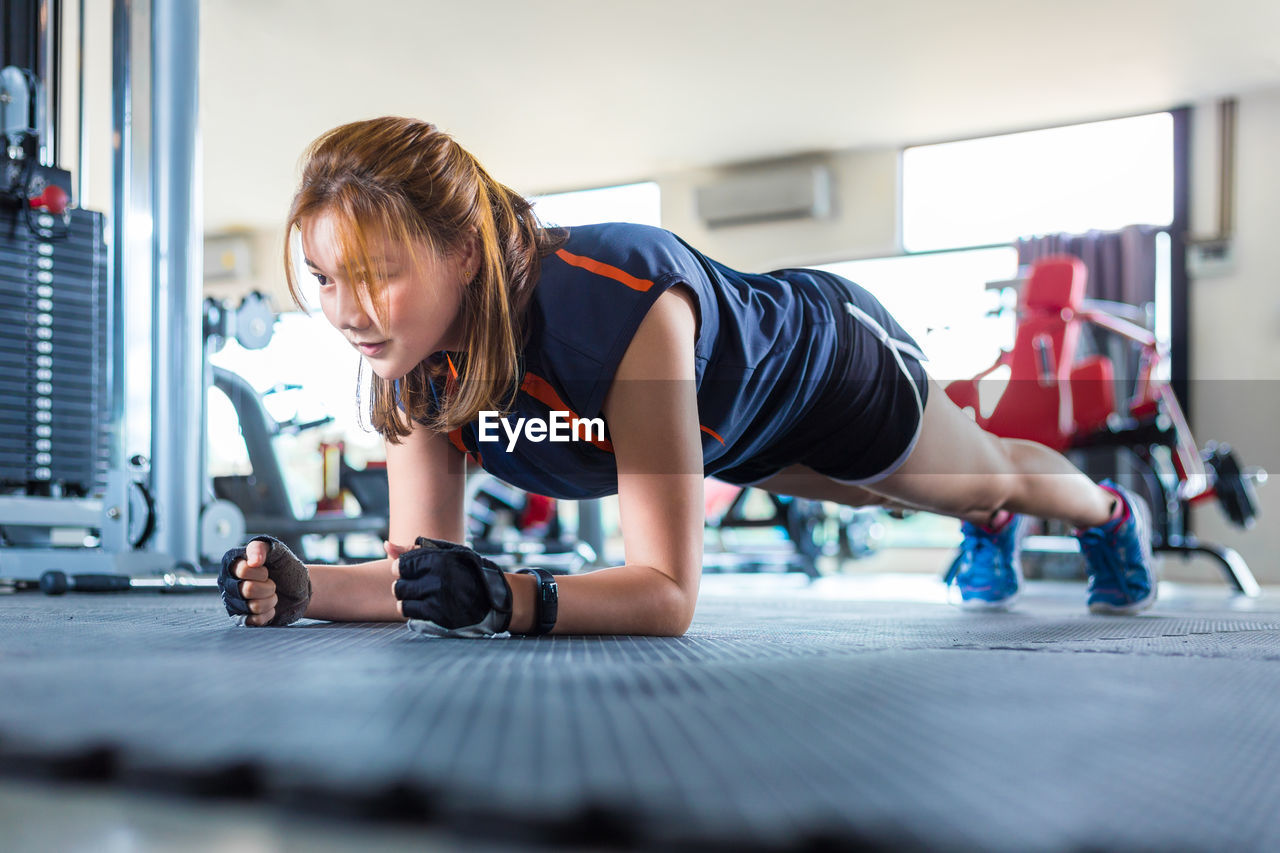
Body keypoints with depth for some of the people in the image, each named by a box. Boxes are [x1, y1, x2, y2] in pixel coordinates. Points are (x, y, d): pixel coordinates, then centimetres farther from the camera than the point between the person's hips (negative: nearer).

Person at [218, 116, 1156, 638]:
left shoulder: (623, 305, -50)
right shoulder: (417, 357, -29)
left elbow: (669, 592, -49)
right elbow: (421, 563, -23)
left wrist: (507, 600, -63)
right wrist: (301, 587, -41)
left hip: (832, 359, -5)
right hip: (734, 430, 5)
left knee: (983, 471, 29)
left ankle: (1113, 513, 66)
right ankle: (993, 531, 74)